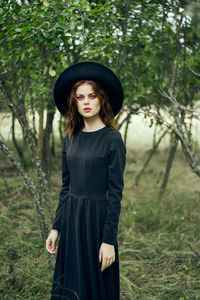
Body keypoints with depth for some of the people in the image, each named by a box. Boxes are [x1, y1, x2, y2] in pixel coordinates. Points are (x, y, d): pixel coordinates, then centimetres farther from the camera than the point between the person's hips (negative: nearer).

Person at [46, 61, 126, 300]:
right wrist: (56, 228, 9)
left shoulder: (112, 139, -10)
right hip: (70, 218, 6)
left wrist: (109, 240, -15)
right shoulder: (70, 139, 8)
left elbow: (116, 192, -12)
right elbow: (65, 187, 12)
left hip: (97, 218, -5)